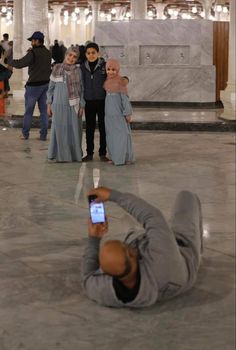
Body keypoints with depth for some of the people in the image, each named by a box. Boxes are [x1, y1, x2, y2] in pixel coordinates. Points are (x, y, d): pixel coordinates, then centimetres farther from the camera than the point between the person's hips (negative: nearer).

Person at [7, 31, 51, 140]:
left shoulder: (33, 53, -17)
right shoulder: (48, 52, 5)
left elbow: (20, 64, -22)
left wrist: (8, 60, -7)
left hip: (34, 85, -6)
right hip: (46, 84, 6)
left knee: (28, 111, 6)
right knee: (44, 110, 8)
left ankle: (25, 134, 15)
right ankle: (43, 135, 8)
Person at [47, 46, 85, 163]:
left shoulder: (78, 71, 4)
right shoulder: (57, 69, 4)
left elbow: (81, 89, 6)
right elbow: (51, 87, 8)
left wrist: (82, 106, 0)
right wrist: (49, 104, 5)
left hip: (74, 106, 0)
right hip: (59, 105, 0)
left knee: (74, 130, 3)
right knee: (60, 130, 3)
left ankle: (74, 155, 14)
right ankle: (61, 155, 13)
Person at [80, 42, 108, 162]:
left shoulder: (104, 66, -4)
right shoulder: (83, 67, 5)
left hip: (102, 101, -2)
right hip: (89, 102, 2)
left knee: (103, 127, 4)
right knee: (89, 128, 7)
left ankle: (103, 153, 13)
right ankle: (89, 153, 15)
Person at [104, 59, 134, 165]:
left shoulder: (121, 82, -9)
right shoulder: (107, 82, 8)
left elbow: (125, 98, -9)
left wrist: (127, 113, -10)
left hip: (119, 112, -6)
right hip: (109, 113, 6)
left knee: (122, 134, -3)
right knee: (111, 135, 9)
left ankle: (125, 158, 3)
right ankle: (115, 157, 17)